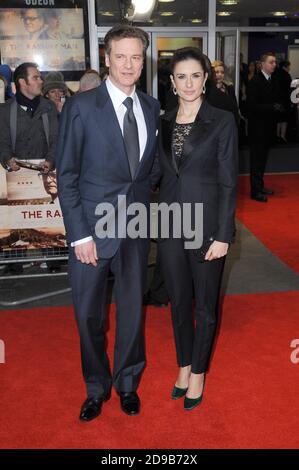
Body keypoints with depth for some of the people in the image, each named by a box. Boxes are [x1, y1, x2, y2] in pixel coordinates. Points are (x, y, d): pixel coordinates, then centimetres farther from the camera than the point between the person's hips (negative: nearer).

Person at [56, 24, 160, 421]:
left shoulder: (152, 108, 6)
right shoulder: (81, 106, -7)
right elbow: (66, 176, -8)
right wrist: (79, 235, -12)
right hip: (92, 228, -3)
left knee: (132, 310, 14)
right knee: (90, 316, 10)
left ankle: (128, 383, 37)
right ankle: (97, 388, 34)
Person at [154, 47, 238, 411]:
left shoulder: (222, 121, -7)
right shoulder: (164, 122, 6)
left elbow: (228, 182, -9)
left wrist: (223, 235, -13)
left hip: (206, 224, -4)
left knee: (205, 303, 10)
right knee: (178, 300, 15)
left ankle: (198, 372, 29)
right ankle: (184, 365, 35)